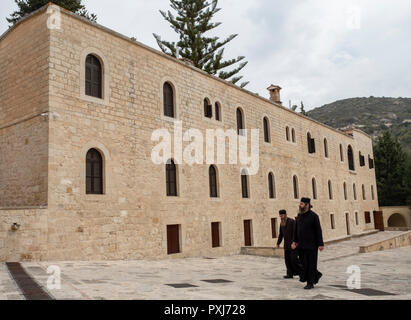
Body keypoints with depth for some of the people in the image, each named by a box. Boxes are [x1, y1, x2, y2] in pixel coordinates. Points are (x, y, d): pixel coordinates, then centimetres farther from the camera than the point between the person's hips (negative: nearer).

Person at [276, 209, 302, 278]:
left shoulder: (292, 221, -15)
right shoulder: (281, 223, 8)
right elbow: (281, 234, 14)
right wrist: (278, 243, 8)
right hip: (286, 244, 7)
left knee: (294, 258, -9)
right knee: (287, 259, 2)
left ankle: (302, 271, 10)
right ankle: (290, 274, 5)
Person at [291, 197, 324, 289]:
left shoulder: (313, 216, -11)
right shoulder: (300, 215, 7)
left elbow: (318, 230, -11)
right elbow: (296, 229, 11)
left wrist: (320, 244, -13)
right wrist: (294, 241, 4)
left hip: (311, 245, -6)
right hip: (301, 245, 7)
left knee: (310, 264, 0)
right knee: (303, 263, 11)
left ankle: (310, 283, 10)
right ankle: (317, 275, 33)